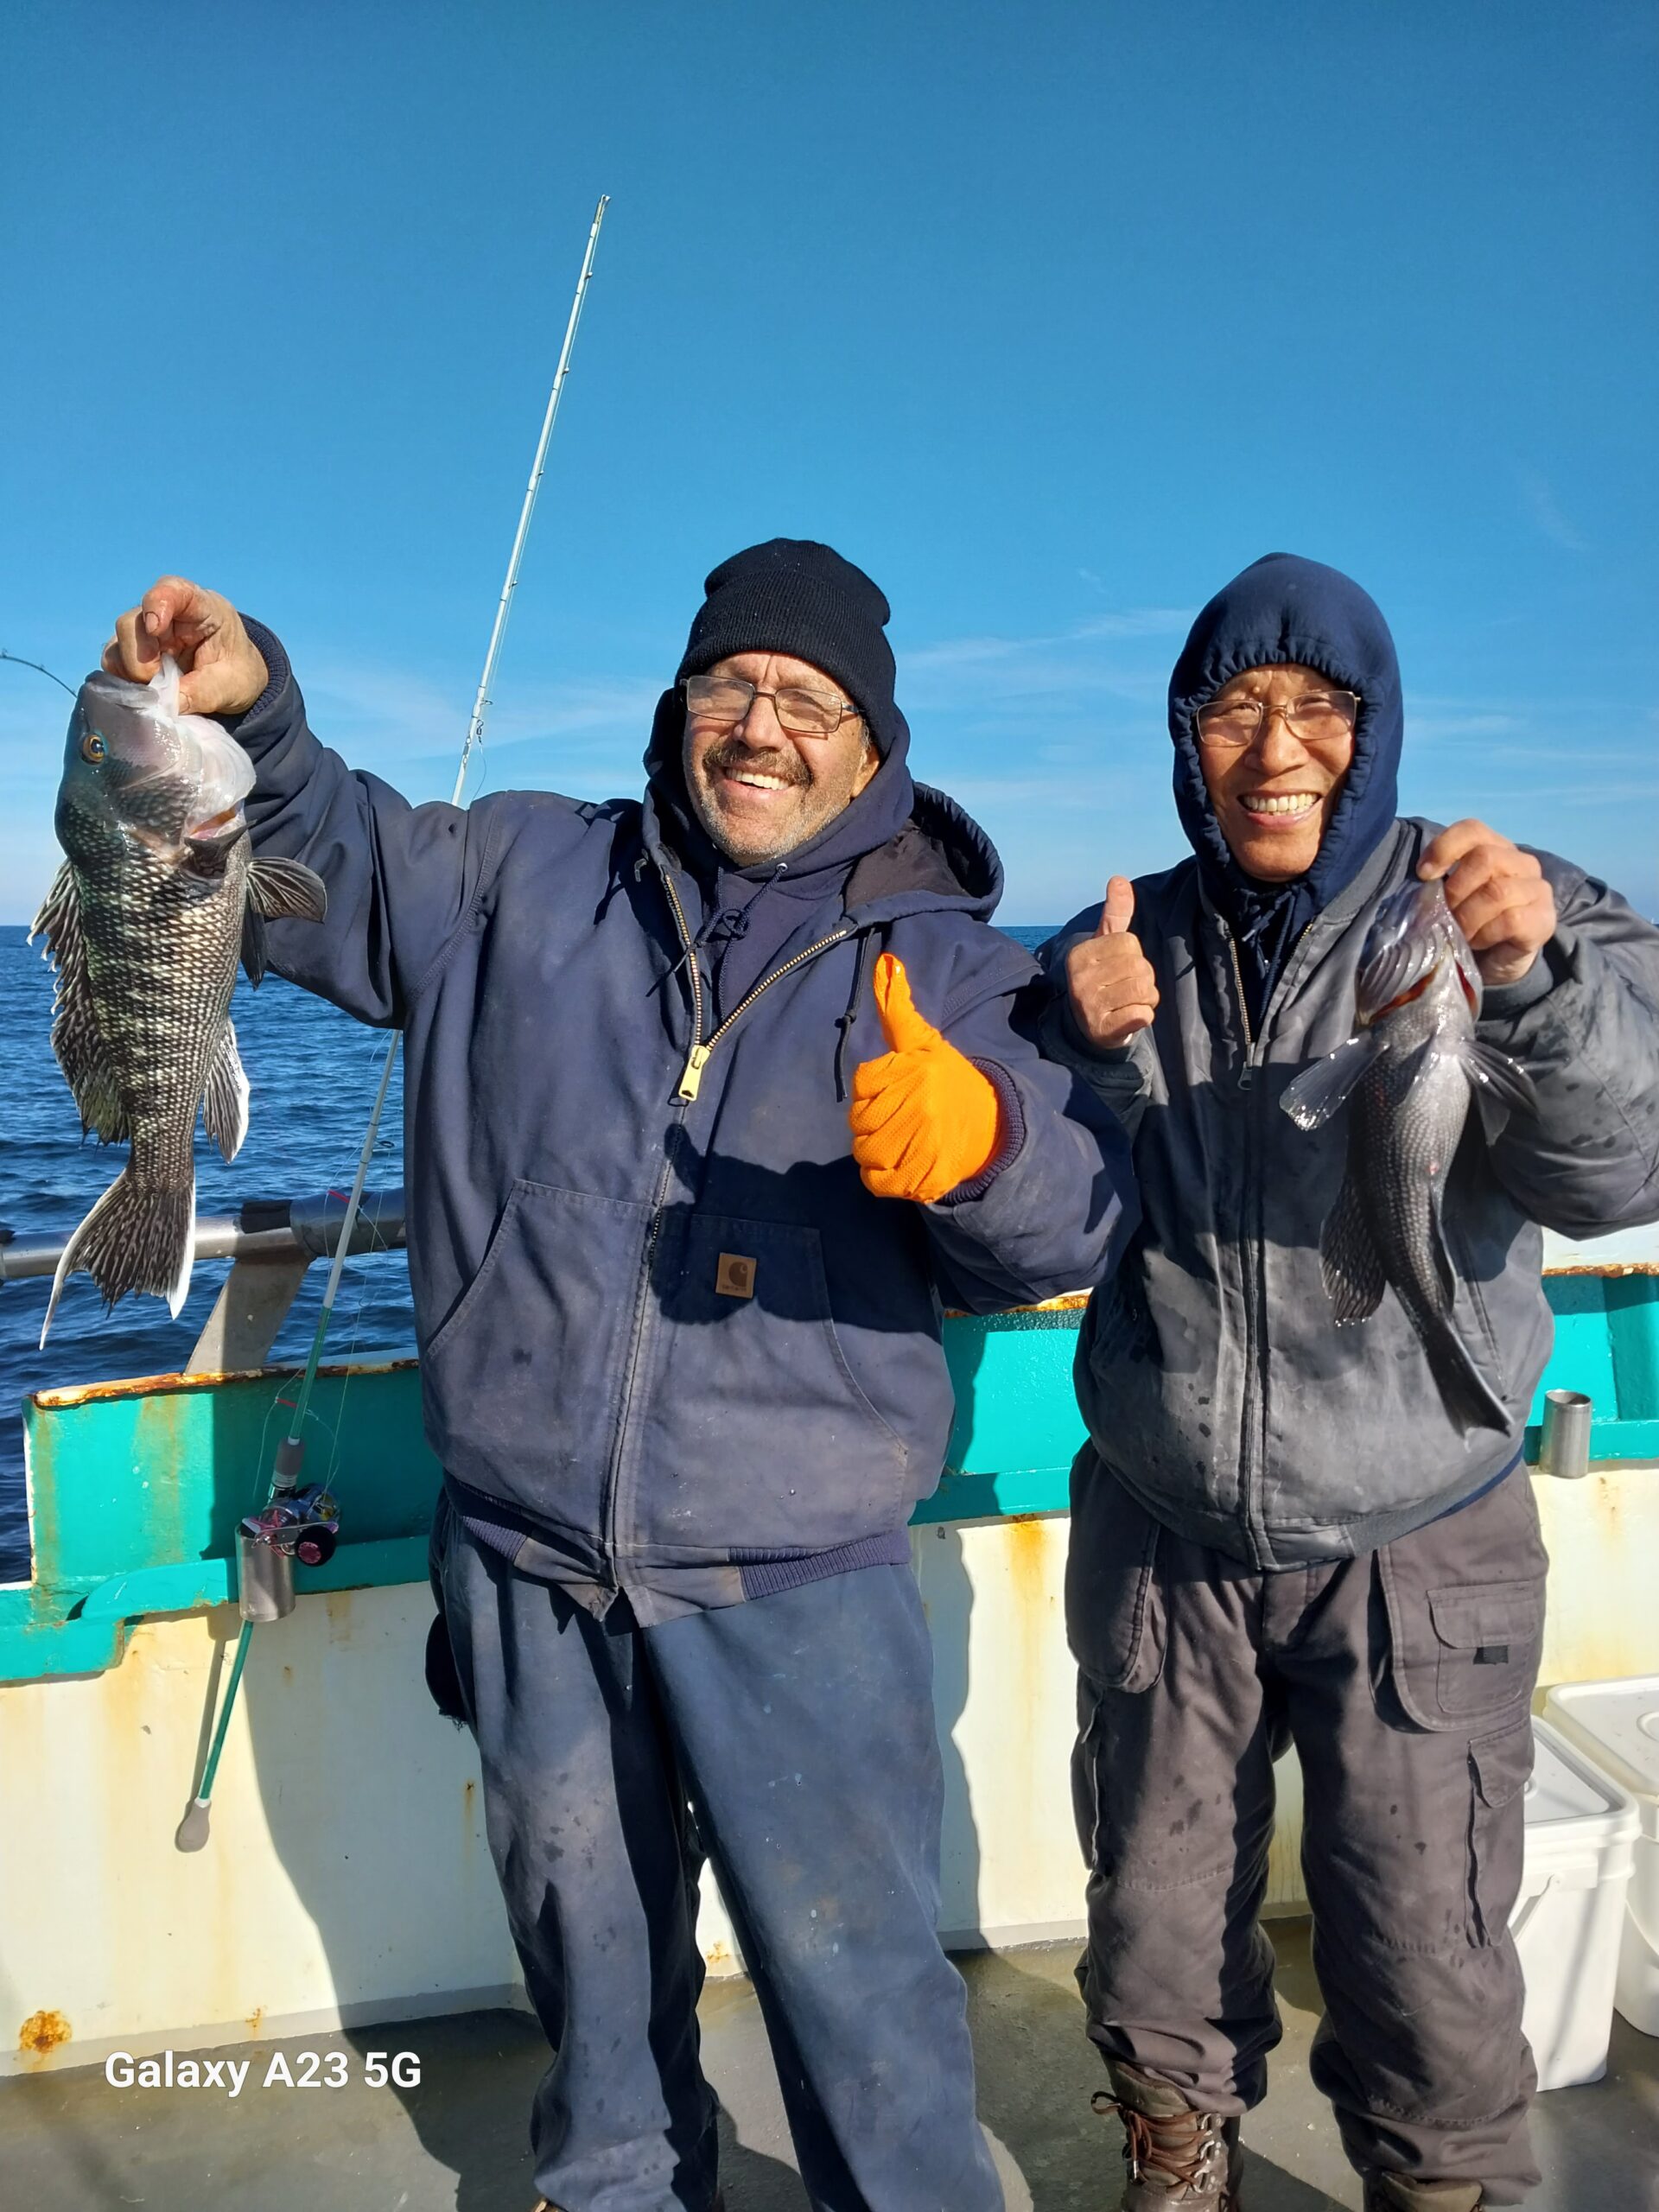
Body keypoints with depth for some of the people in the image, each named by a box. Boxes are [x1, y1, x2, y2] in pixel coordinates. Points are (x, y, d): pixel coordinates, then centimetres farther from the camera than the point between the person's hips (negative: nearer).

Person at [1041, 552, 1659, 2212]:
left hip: (1418, 1556, -2)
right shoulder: (1116, 945, 0)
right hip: (1159, 1541, 3)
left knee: (1430, 1980, 10)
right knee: (1154, 1944, 19)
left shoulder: (1518, 912, -8)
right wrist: (1080, 1043, -22)